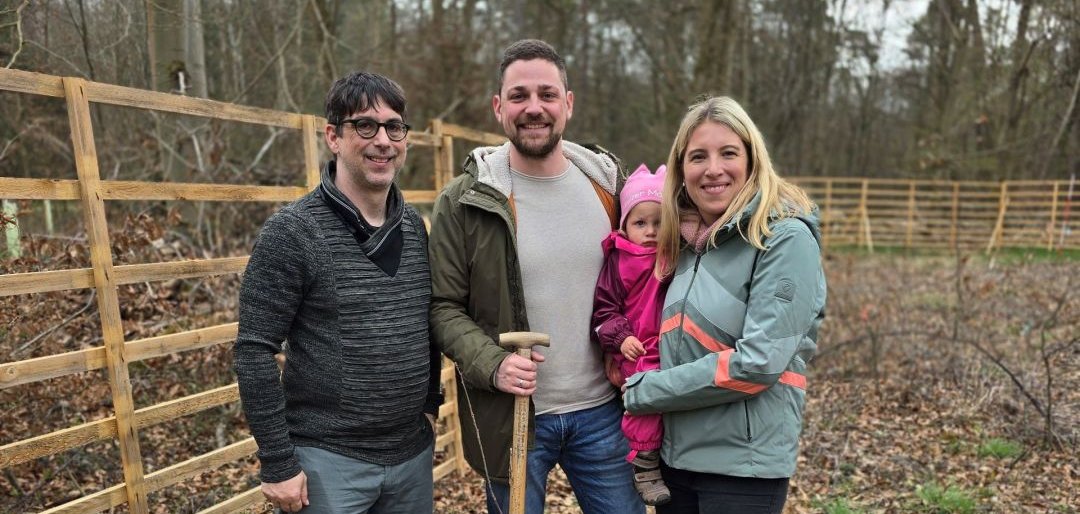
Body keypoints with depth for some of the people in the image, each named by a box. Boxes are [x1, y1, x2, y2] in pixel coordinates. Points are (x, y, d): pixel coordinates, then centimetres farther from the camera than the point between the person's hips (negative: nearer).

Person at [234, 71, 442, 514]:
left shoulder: (415, 228, 3)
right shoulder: (291, 232, -13)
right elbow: (255, 354, -13)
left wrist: (430, 404, 10)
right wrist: (277, 464, -12)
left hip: (413, 453, 5)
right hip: (327, 458, -5)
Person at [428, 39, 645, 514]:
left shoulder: (607, 184, 1)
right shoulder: (462, 201, -9)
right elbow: (444, 307, -7)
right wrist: (492, 364, -21)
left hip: (601, 412, 3)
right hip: (510, 417, -2)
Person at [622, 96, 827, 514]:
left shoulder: (786, 239, -15)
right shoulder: (687, 240, 6)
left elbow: (758, 362, -21)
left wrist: (643, 390, -13)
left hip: (743, 467, -6)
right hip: (676, 454, 6)